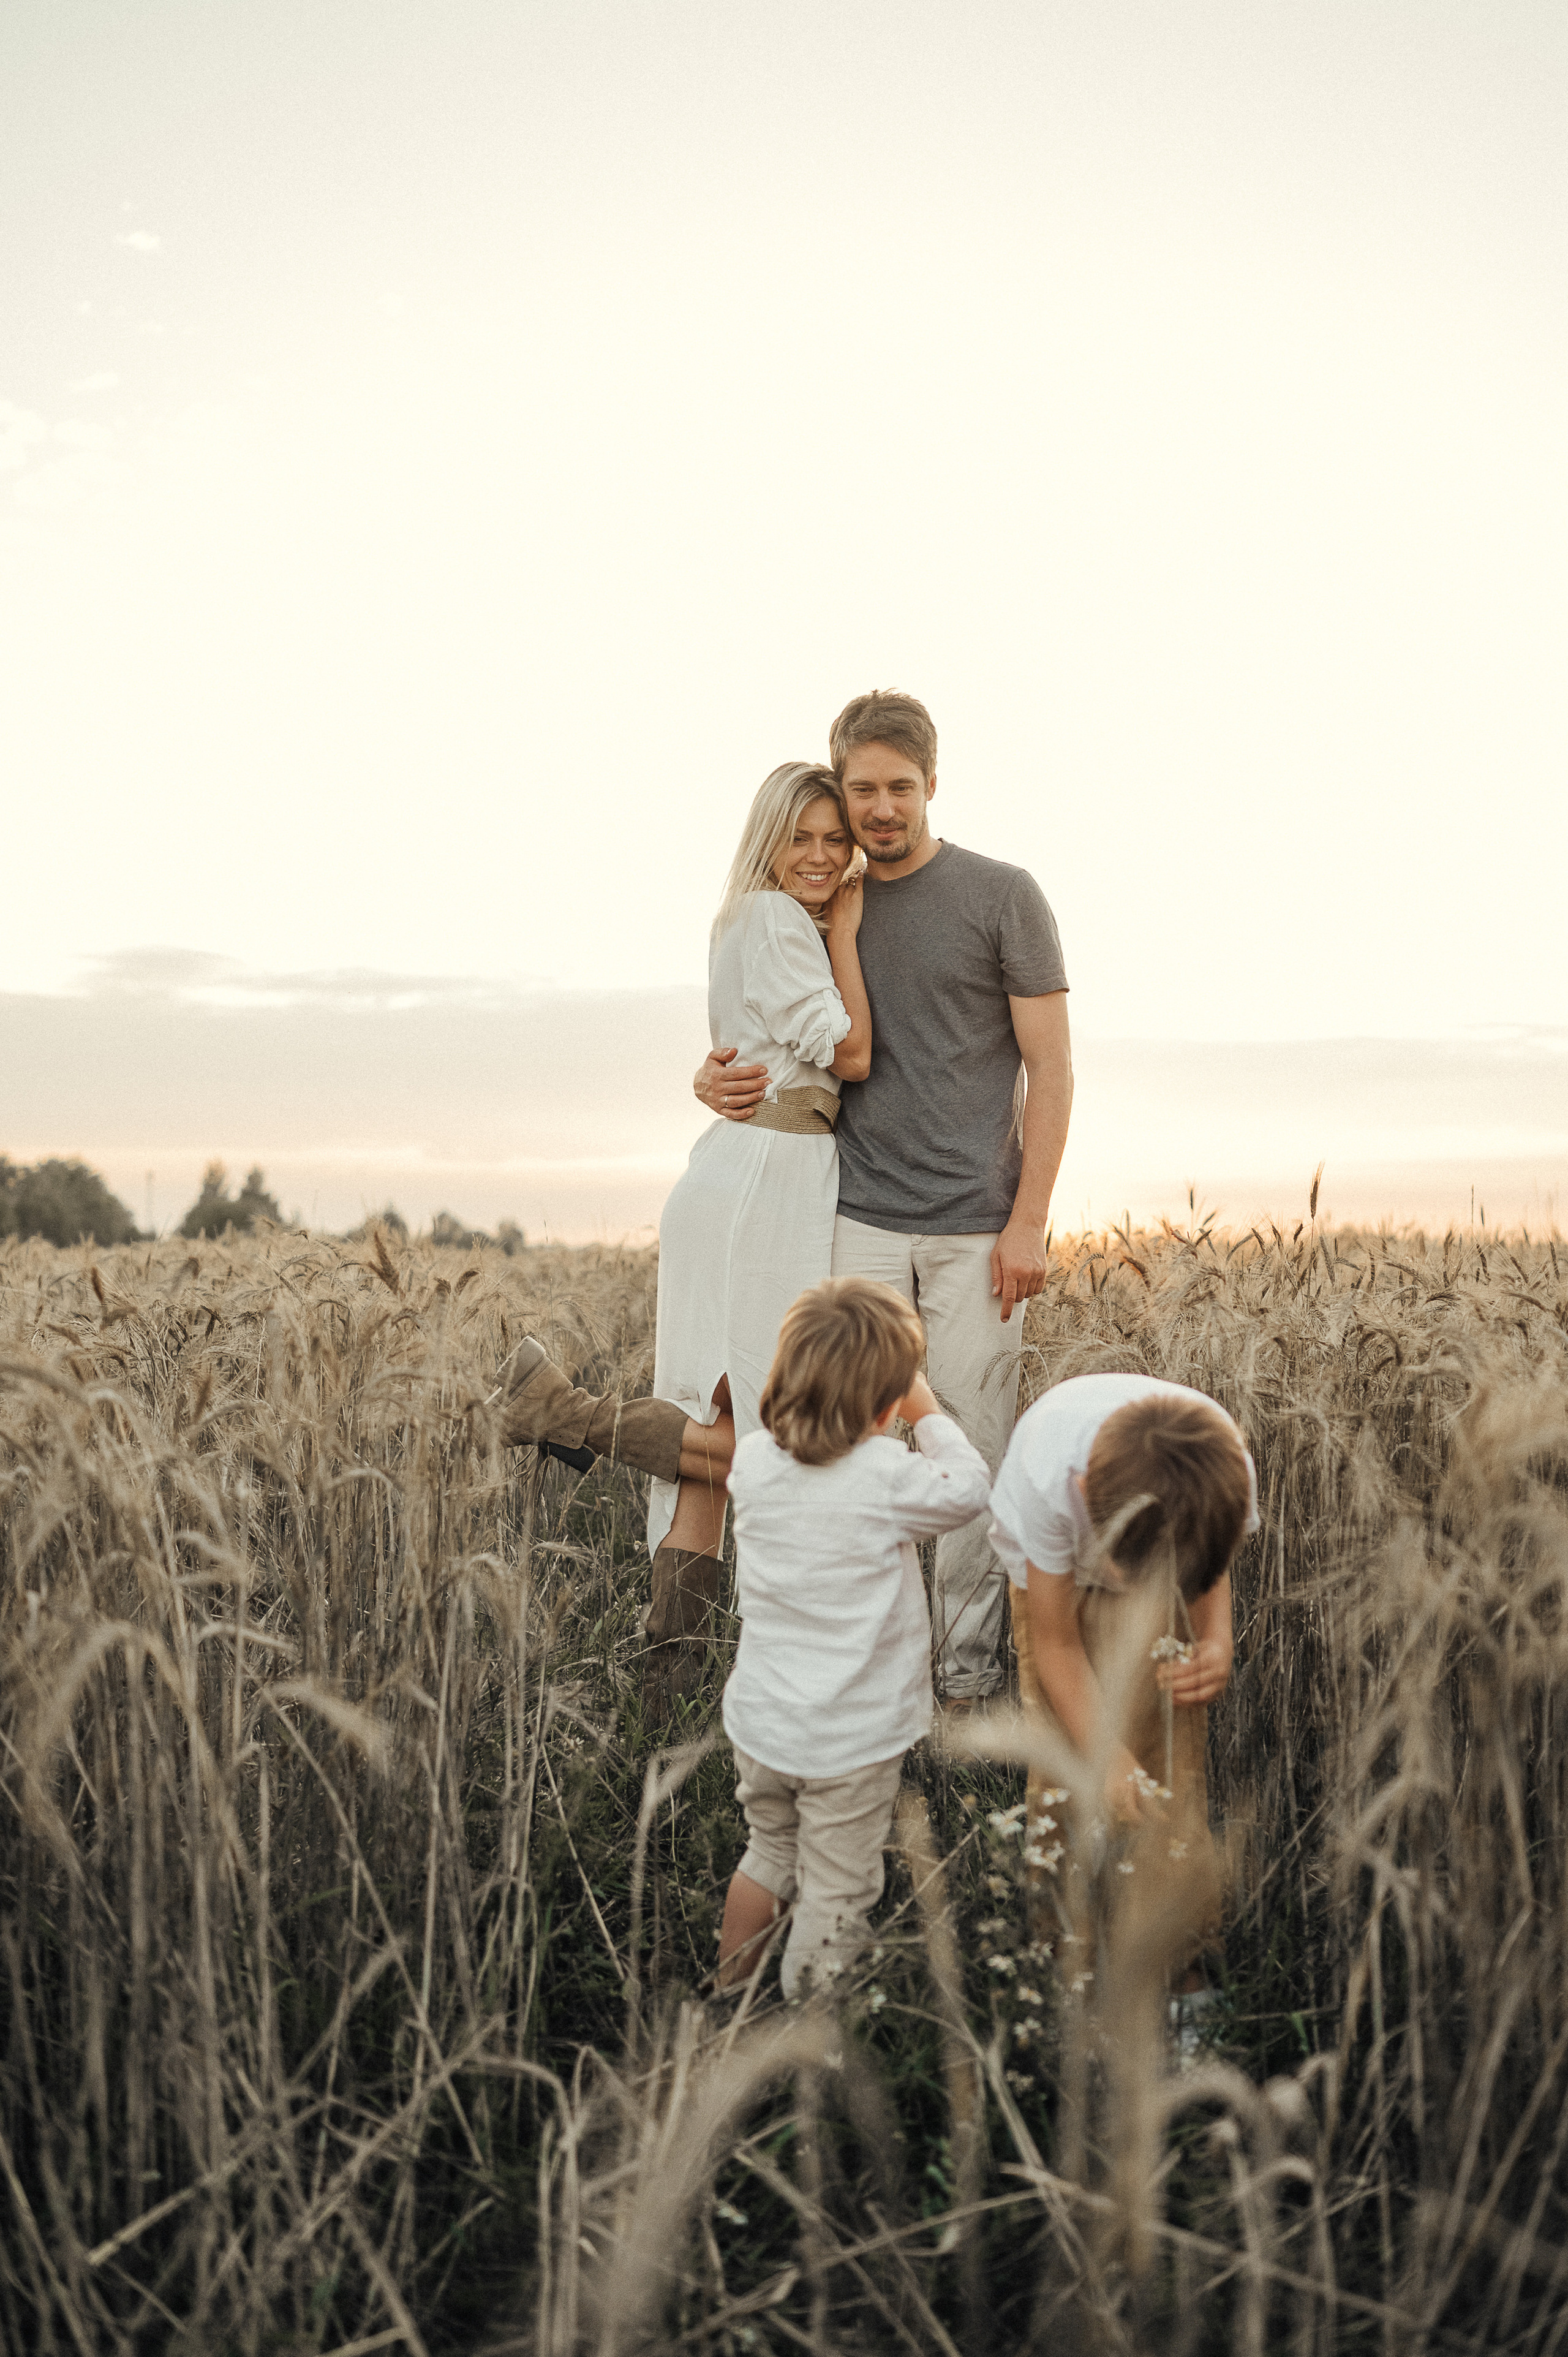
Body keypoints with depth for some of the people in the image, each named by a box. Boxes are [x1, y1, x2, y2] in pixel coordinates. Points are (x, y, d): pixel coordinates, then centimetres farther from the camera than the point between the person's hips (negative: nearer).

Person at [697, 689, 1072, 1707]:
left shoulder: (1004, 896, 1)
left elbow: (1051, 1071, -1)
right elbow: (757, 1037, 21)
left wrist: (1029, 1221, -8)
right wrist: (716, 1079, -4)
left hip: (974, 1229, -3)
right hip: (860, 1219, 3)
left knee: (975, 1452, 1)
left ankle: (970, 1675, 13)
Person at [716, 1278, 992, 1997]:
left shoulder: (753, 1459, -8)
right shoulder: (888, 1477, -23)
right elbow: (970, 1489, -5)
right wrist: (928, 1413, 5)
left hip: (759, 1722, 6)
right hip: (850, 1739, -6)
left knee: (768, 1853, 27)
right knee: (834, 1895, 10)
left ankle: (728, 1991, 42)